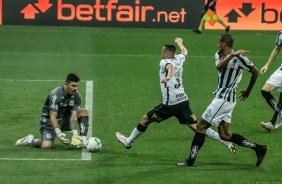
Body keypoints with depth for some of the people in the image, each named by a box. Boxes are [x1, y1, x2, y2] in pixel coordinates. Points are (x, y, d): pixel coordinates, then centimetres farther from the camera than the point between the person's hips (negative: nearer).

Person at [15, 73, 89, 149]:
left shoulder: (77, 96, -10)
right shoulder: (55, 95, -27)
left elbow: (73, 116, -17)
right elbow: (52, 117, -30)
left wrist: (74, 134, -32)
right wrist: (59, 134, -41)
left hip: (64, 120, 6)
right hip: (49, 122, -6)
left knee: (84, 111, -14)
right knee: (47, 145, -28)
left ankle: (83, 140, -18)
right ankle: (30, 140, 3)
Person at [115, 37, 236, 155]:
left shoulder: (164, 62, -6)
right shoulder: (179, 59, 13)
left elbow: (171, 66, -29)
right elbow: (184, 52, 36)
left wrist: (168, 76, -50)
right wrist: (180, 43, 57)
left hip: (170, 104, -6)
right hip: (183, 101, 6)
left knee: (145, 120, 12)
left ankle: (128, 141, 26)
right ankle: (226, 141, -14)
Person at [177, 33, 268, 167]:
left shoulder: (240, 58, -11)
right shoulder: (219, 55, 10)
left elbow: (255, 72, 1)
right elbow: (219, 66, -12)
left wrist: (248, 91, 9)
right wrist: (232, 55, -23)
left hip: (224, 99, -8)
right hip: (221, 97, 8)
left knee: (201, 126, -4)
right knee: (225, 135, 9)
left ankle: (191, 160, 2)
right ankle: (259, 148, 12)